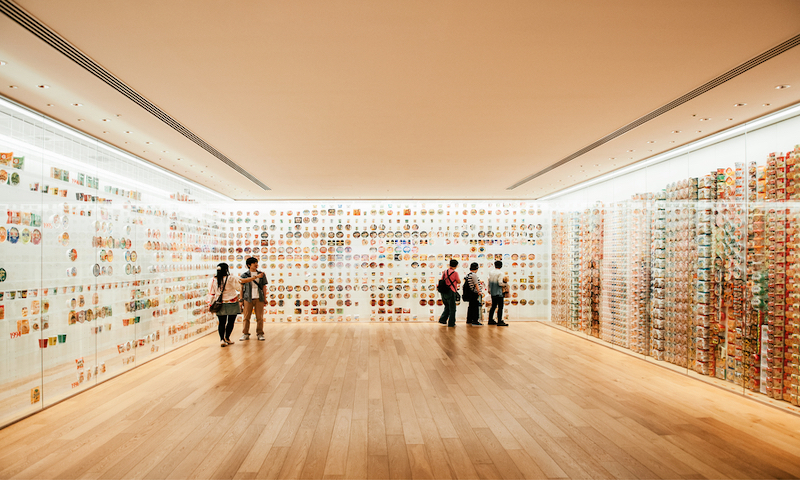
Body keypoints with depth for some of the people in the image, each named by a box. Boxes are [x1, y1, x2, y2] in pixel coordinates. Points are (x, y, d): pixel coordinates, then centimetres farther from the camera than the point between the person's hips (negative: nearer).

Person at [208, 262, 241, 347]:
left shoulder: (213, 280, -1)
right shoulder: (231, 278, -13)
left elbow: (211, 293, 3)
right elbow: (239, 288, -4)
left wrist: (210, 304, 10)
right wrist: (238, 280, 11)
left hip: (220, 305, 3)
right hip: (232, 304, -3)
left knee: (222, 322, 8)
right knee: (231, 321, 10)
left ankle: (222, 339, -2)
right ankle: (227, 338, 14)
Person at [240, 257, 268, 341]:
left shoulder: (262, 274, 10)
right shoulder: (244, 275, 6)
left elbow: (264, 286, 10)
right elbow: (243, 281, -13)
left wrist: (265, 298, 5)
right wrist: (256, 277, -20)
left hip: (259, 298, 1)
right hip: (248, 299, -1)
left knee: (260, 317, 2)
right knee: (246, 317, 1)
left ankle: (260, 334, 10)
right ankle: (245, 334, 10)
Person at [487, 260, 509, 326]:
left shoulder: (491, 272, 8)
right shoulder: (500, 273, -14)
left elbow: (489, 282, 14)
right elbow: (500, 283, -20)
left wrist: (489, 290, 24)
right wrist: (506, 284, -3)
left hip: (492, 293, 8)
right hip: (499, 293, -8)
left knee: (493, 306, 16)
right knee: (500, 307, -3)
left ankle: (490, 320, 20)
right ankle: (500, 321, -5)